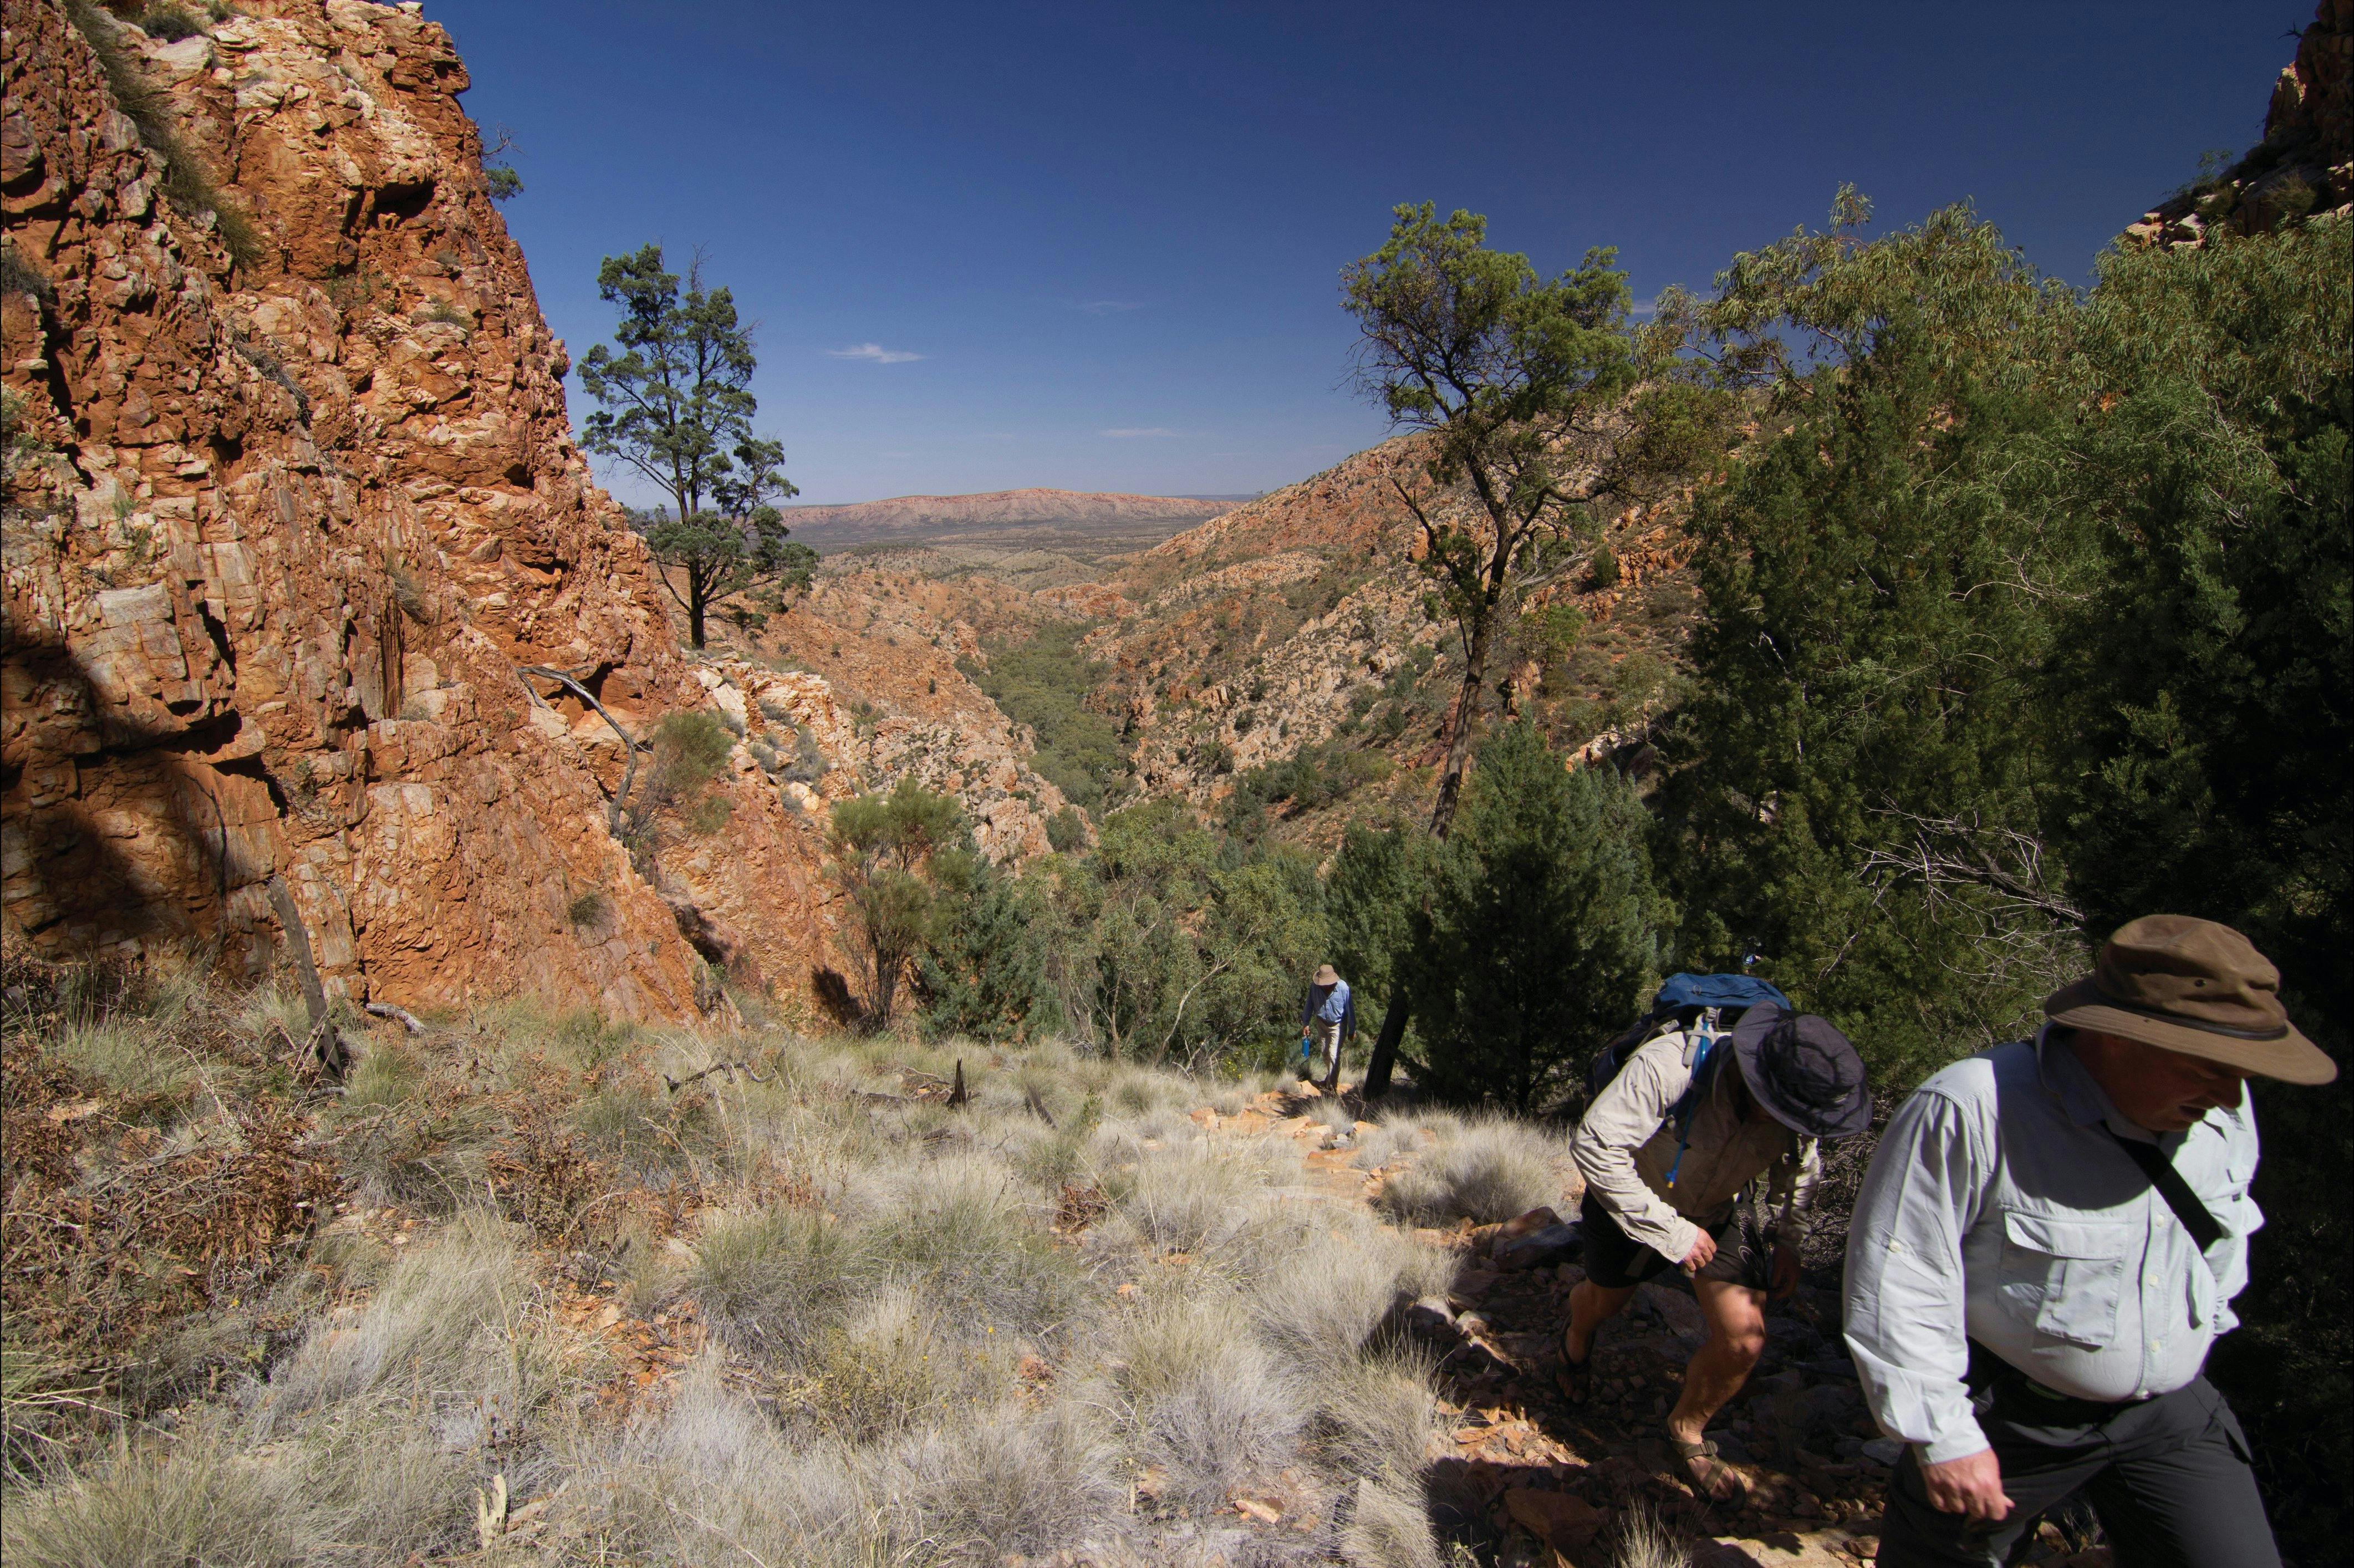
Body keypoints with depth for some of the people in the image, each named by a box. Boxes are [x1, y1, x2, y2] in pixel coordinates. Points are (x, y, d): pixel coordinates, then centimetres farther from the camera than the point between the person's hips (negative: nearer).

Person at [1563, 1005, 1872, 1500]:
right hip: (1632, 1205, -3)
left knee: (1745, 1339, -11)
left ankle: (1687, 1431, 20)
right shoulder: (1668, 1066, -43)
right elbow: (1594, 1145, -42)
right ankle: (1576, 1346, 59)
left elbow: (1802, 1164, 3)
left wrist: (1788, 1238, -5)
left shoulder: (1795, 1103, -23)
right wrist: (1671, 1232, -35)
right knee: (1604, 1302, 20)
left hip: (1718, 1212, 3)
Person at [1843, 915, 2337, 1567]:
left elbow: (2221, 1231, 17)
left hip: (2167, 1410, 5)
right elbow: (1896, 1277, -24)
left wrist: (2190, 1347, 22)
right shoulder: (1971, 1110, -28)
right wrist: (1943, 1436, -20)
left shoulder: (2222, 1112, -5)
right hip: (2005, 1418, -5)